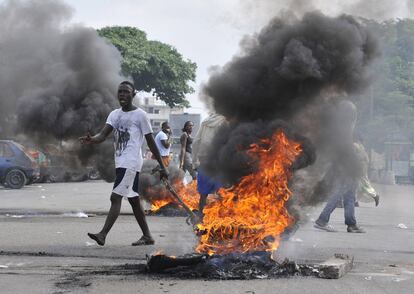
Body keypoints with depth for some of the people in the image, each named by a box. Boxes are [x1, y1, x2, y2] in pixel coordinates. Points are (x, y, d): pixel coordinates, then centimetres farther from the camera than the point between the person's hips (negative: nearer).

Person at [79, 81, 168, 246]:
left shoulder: (140, 115, -6)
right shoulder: (114, 114, 11)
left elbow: (151, 142, -4)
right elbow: (103, 135, -2)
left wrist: (162, 167, -2)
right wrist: (91, 140, -26)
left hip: (131, 163, -8)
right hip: (120, 163, 8)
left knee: (115, 197, -15)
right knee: (133, 200, 13)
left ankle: (103, 235, -19)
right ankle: (147, 236, 22)